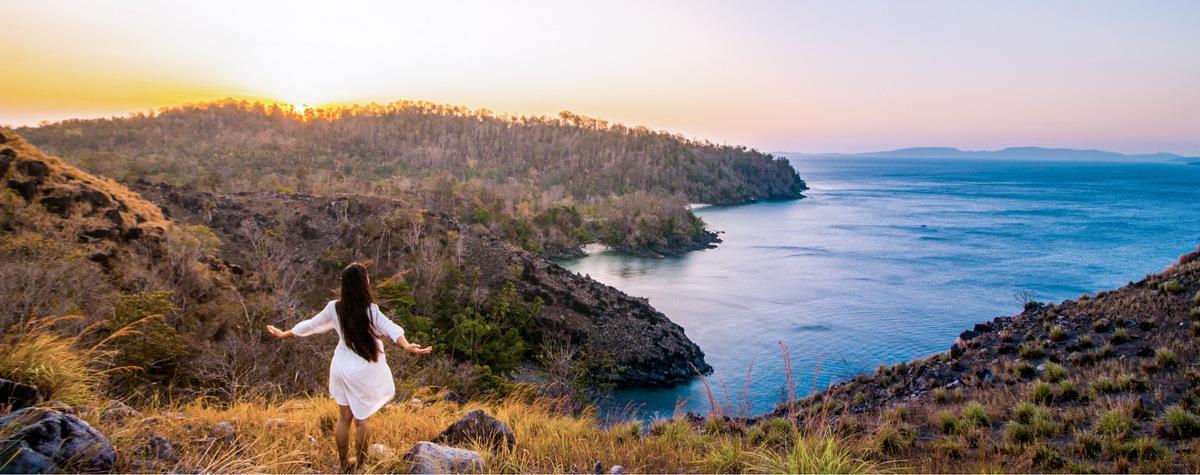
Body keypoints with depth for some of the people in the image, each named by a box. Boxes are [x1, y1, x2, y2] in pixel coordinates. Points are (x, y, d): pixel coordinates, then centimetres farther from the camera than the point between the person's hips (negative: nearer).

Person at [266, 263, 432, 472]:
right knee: (361, 419, 11)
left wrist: (284, 334, 23)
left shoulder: (334, 308, -7)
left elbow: (311, 324, 6)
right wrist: (407, 346, -52)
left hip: (341, 367, 4)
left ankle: (344, 464, 29)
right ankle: (360, 464, 22)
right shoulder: (370, 311, -20)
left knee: (344, 418, 16)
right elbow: (390, 329, -37)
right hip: (363, 371, -4)